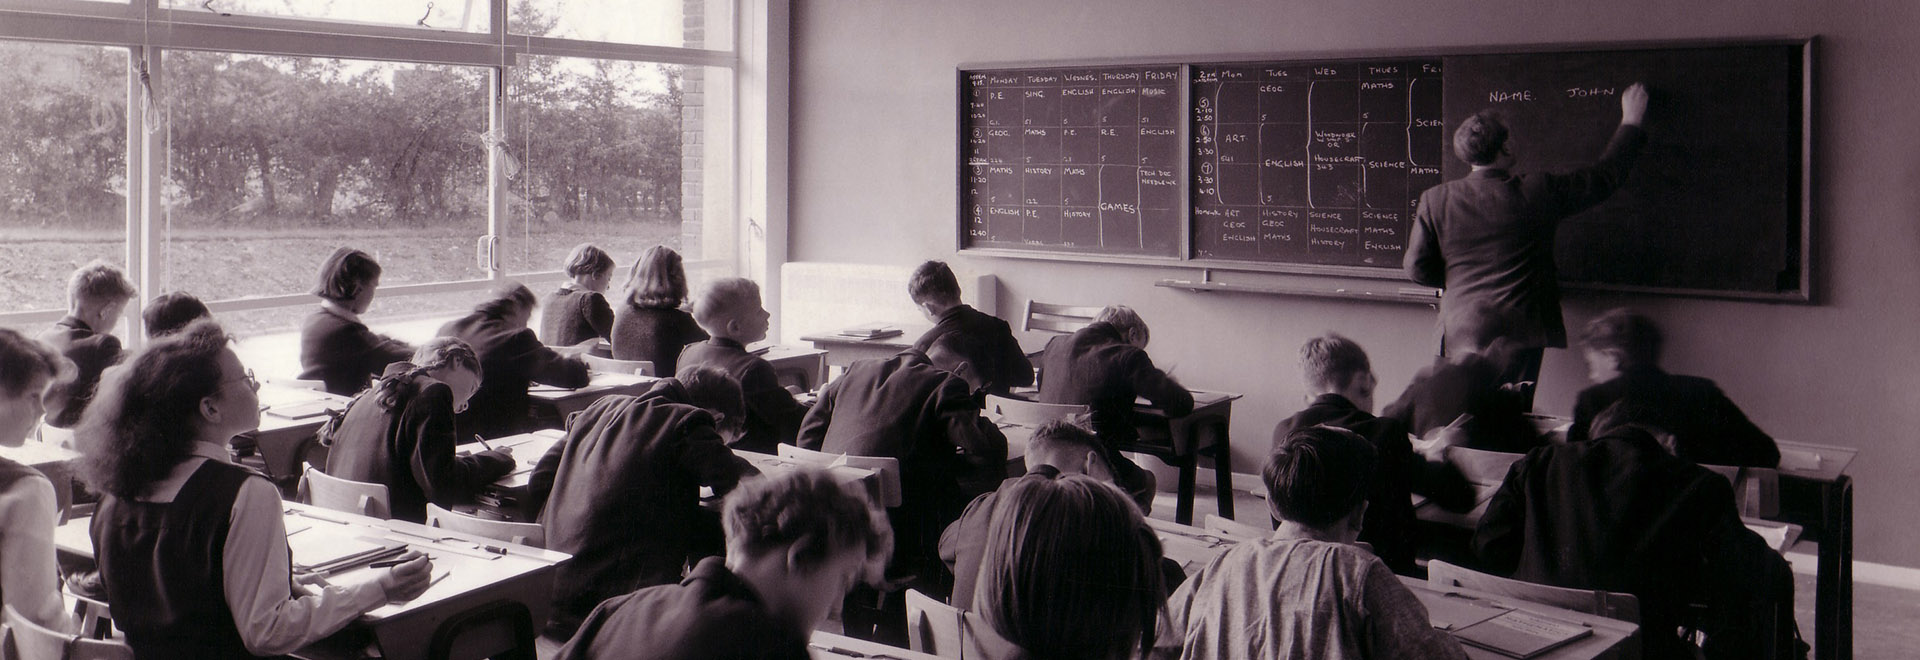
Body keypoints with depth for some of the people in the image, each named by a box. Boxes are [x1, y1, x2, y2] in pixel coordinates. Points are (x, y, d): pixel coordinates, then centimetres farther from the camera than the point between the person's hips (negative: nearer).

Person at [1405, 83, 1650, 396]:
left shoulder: (1435, 199, -2)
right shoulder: (1539, 192, -5)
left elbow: (1417, 268, 2)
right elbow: (1606, 176, 8)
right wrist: (1631, 121, 23)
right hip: (1520, 333, -2)